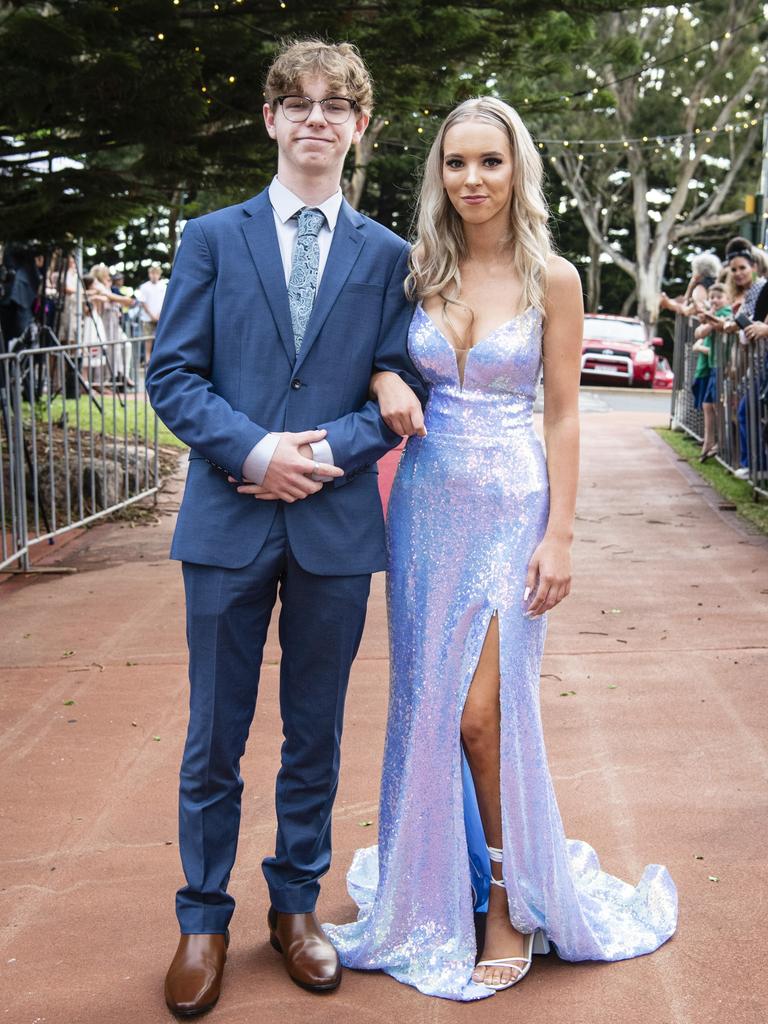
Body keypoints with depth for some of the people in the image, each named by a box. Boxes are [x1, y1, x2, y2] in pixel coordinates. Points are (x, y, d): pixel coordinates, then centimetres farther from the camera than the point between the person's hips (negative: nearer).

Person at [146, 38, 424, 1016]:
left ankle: (296, 906, 30)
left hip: (336, 523, 1)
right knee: (214, 740, 8)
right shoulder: (212, 238, 5)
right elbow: (172, 375, -1)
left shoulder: (387, 255, 7)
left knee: (315, 735, 13)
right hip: (228, 524, -1)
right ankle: (203, 921, 24)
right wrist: (254, 450, -16)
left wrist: (327, 451, -13)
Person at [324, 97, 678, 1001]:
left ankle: (513, 902, 15)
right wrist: (385, 381, -9)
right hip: (428, 506, 3)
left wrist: (558, 534, -8)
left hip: (511, 508, -3)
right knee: (427, 707, 9)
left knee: (484, 712, -6)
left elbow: (562, 415, -2)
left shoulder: (551, 279, -3)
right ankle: (433, 894, 27)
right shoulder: (416, 271, 5)